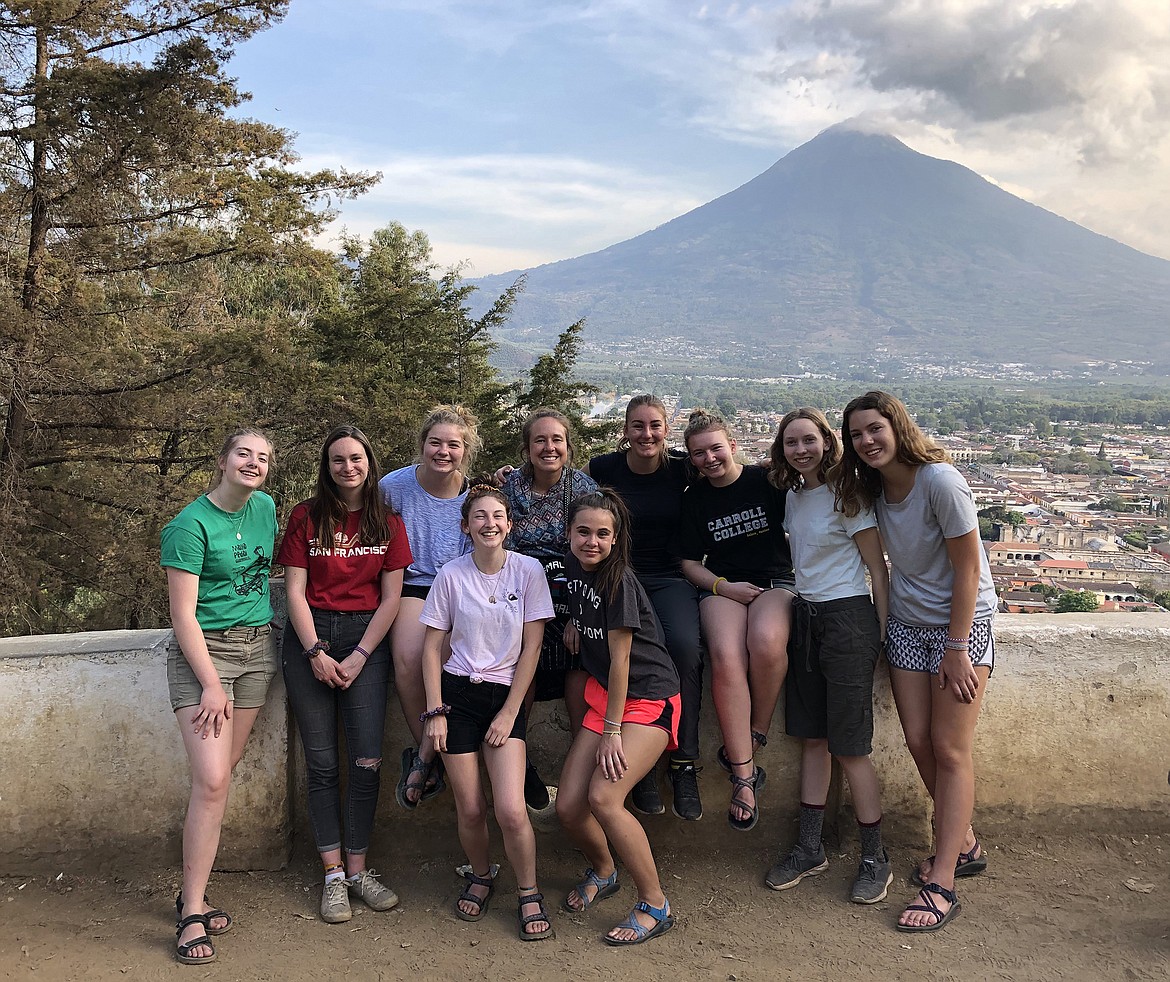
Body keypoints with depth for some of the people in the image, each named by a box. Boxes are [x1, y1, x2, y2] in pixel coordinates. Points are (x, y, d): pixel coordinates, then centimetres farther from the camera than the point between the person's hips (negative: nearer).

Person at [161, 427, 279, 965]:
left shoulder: (265, 507, 7)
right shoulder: (191, 524, -12)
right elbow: (183, 614, -14)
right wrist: (211, 685, -17)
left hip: (257, 648, 6)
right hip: (204, 650, -6)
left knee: (220, 775, 6)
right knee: (211, 780, -14)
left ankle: (192, 890, 16)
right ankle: (192, 912, -5)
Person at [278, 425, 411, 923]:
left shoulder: (387, 522, 6)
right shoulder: (306, 517, 3)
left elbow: (391, 596, 2)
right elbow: (295, 591, 0)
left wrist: (360, 655, -7)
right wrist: (316, 652, -10)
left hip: (366, 638, 1)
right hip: (310, 638, 0)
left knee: (367, 760, -5)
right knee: (321, 761, 1)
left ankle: (357, 869, 9)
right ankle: (333, 876, 10)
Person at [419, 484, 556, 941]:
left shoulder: (528, 571, -6)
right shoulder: (451, 575, -4)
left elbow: (531, 647, -3)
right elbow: (432, 647, 2)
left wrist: (509, 712, -6)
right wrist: (435, 712, -4)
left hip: (506, 696, -1)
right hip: (457, 695, 1)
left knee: (511, 810, -13)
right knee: (470, 810, 2)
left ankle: (528, 893, 11)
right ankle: (480, 876, 32)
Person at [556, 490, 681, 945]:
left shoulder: (618, 579, -20)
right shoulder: (573, 566, 3)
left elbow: (619, 659, -18)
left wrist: (612, 732, -16)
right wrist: (574, 621, 6)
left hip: (649, 698, -7)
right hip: (603, 694, 7)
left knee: (603, 797, -24)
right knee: (568, 807, -1)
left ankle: (655, 905, -6)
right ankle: (602, 871, 31)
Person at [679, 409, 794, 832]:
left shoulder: (766, 480, 2)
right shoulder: (694, 499, 9)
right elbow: (689, 561, 13)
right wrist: (722, 586, -5)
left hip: (774, 579, -1)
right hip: (722, 585, 1)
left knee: (766, 642, -36)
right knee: (726, 657, -30)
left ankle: (750, 740, -13)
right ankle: (744, 774, -23)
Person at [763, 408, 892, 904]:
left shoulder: (847, 497, -10)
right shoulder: (793, 497, 11)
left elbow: (878, 569, -9)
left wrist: (881, 633, -10)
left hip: (847, 618, -7)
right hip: (805, 617, 7)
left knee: (849, 746, -3)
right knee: (811, 737, 10)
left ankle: (875, 859, 11)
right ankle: (810, 849, 20)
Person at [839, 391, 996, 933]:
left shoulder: (940, 481, -21)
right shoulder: (873, 488, 0)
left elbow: (968, 569, -18)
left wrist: (956, 649, -17)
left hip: (962, 623, -6)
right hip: (906, 624, 6)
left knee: (949, 749, -4)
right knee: (918, 742, 5)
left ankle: (941, 885, 1)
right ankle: (964, 846, 27)